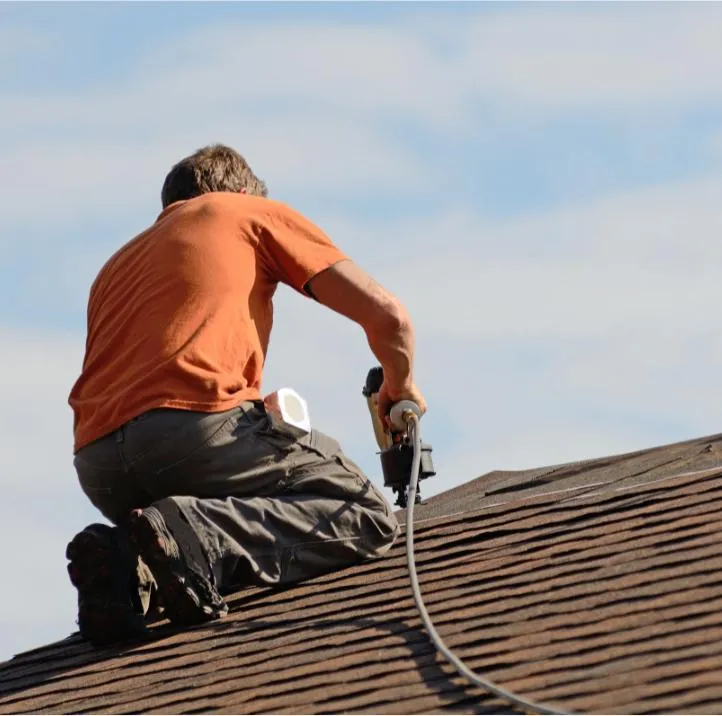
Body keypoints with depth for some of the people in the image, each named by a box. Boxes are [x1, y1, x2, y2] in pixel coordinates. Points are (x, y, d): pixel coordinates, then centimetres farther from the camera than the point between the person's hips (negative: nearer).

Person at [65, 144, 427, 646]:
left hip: (99, 470, 6)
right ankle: (198, 537, -19)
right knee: (368, 518, 4)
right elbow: (387, 316, 16)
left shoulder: (118, 264, 37)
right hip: (197, 423, -6)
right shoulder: (256, 213, 22)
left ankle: (128, 566, -4)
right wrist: (401, 387, 37)